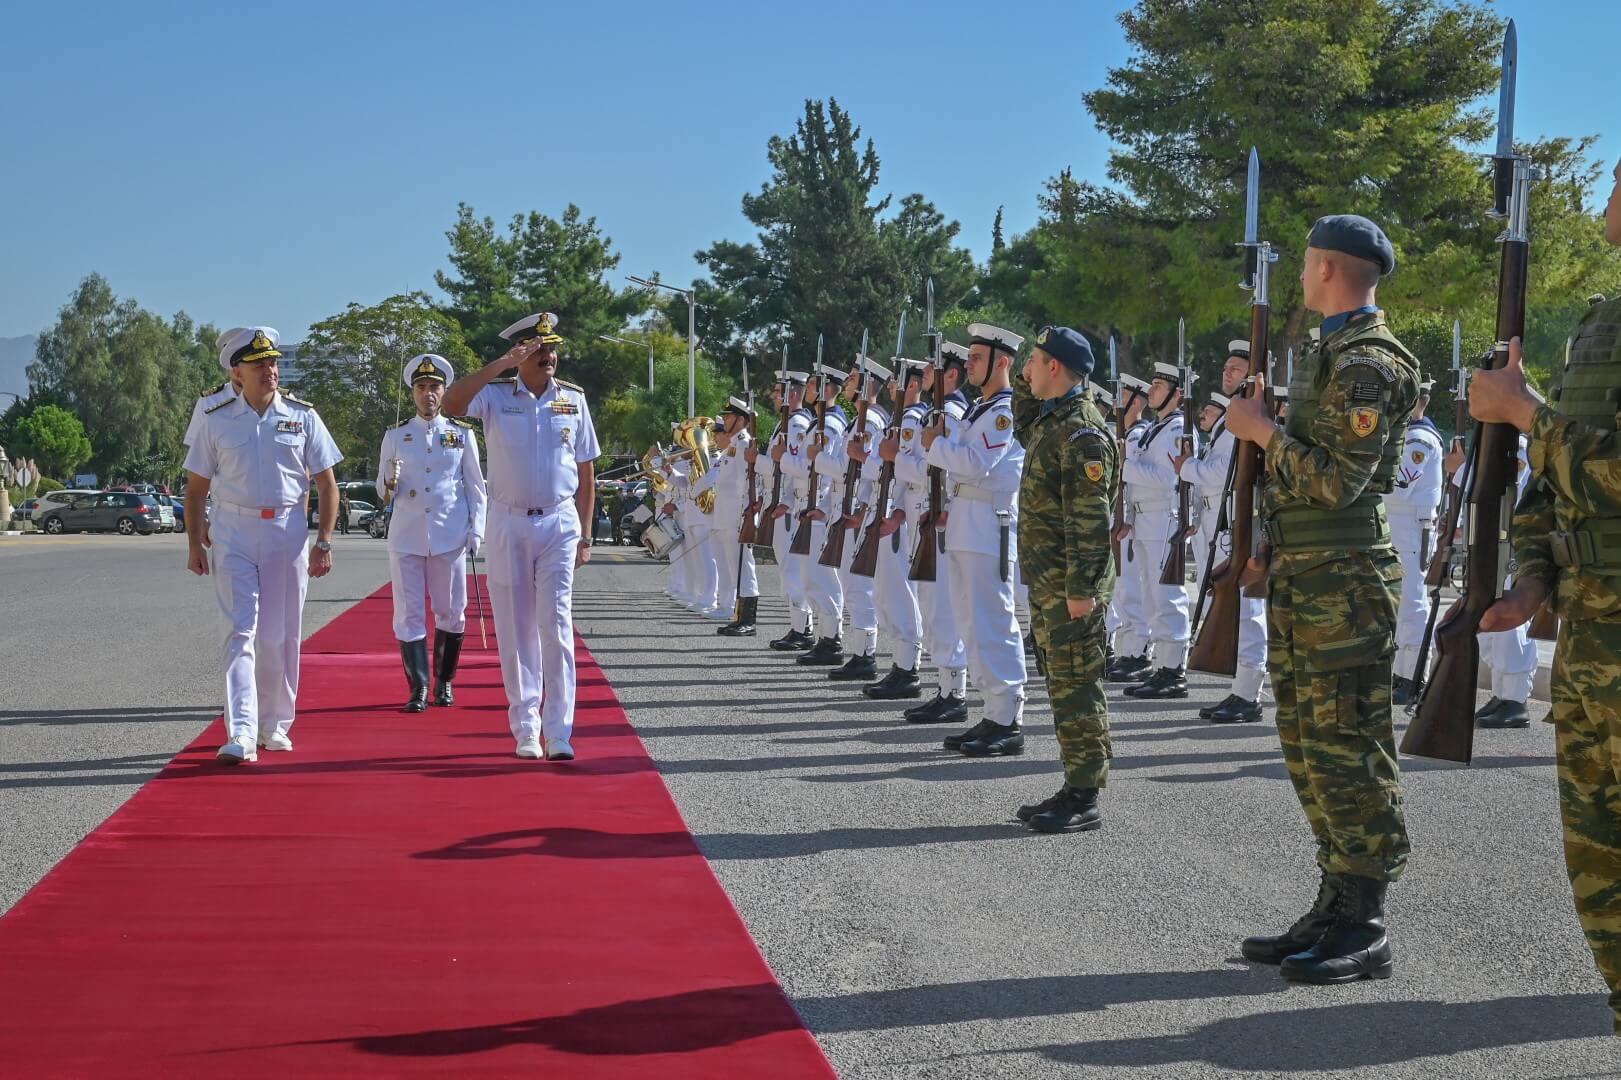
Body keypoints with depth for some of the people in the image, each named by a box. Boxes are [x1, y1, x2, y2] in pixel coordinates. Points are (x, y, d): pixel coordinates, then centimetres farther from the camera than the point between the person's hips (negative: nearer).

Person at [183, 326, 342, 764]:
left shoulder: (302, 417, 3)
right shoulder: (216, 421, 2)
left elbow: (327, 485, 5)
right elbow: (196, 487, 8)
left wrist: (324, 542, -2)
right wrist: (194, 544, 3)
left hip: (287, 534, 1)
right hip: (232, 534, -1)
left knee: (281, 636, 6)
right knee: (240, 631, -9)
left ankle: (274, 724, 21)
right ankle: (240, 734, -15)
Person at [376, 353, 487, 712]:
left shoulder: (462, 433, 6)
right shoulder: (395, 436, 7)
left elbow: (476, 486, 9)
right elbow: (384, 494, 10)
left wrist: (476, 531, 0)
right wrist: (390, 483, -13)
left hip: (450, 535, 0)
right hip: (406, 537, 0)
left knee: (451, 612, 5)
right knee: (409, 614, -3)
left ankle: (444, 683, 19)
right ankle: (418, 688, 1)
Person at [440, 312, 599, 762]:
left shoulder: (573, 398, 5)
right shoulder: (496, 394, -1)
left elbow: (586, 470, 9)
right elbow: (451, 403, -23)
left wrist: (584, 534, 6)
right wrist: (502, 364, -23)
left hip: (558, 524, 0)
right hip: (508, 525, 0)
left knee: (555, 624, -7)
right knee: (516, 630, 5)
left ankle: (559, 733, -7)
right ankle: (526, 730, 13)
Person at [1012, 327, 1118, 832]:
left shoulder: (1082, 431, -17)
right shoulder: (1048, 422, 14)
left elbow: (1091, 517, -21)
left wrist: (1081, 588, -23)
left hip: (1072, 584, -10)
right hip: (1047, 581, 10)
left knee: (1077, 686, -6)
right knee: (1061, 685, 13)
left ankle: (1085, 800, -2)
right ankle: (1074, 786, 20)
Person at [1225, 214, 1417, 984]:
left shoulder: (1368, 364, -14)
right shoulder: (1326, 355, 18)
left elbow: (1337, 480, -20)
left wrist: (1264, 430, -11)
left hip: (1342, 582, -10)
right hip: (1300, 576, 10)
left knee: (1348, 752, -7)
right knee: (1310, 749, 12)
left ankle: (1364, 930, -2)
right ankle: (1335, 910, 19)